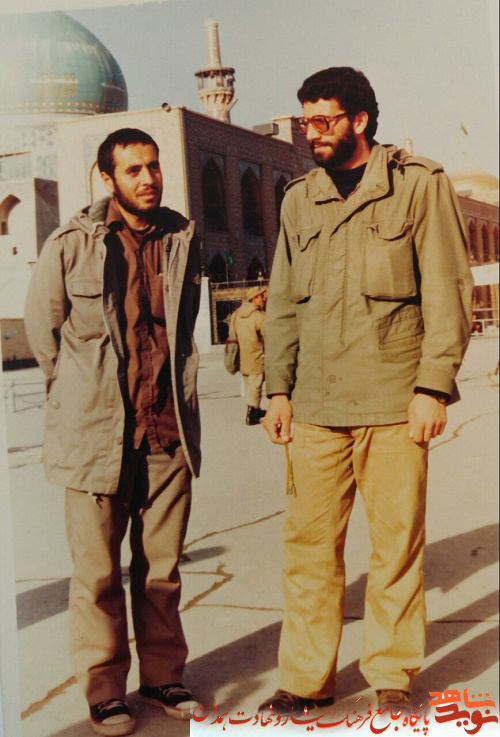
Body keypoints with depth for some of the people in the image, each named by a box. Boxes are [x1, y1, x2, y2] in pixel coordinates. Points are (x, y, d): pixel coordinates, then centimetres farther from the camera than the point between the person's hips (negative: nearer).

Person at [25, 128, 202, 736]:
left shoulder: (183, 241, 7)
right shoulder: (70, 246, -4)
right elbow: (41, 329, 7)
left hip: (168, 432, 3)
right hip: (97, 435, -3)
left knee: (162, 567, 11)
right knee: (97, 573, 4)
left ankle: (163, 677, 27)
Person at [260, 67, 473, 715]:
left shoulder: (420, 185, 3)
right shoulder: (299, 199, 16)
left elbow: (447, 291, -1)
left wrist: (433, 384, -8)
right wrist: (279, 387, 10)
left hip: (394, 401, -3)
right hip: (315, 405, 4)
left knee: (396, 545, 2)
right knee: (308, 544, 4)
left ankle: (392, 677, 18)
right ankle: (306, 680, 17)